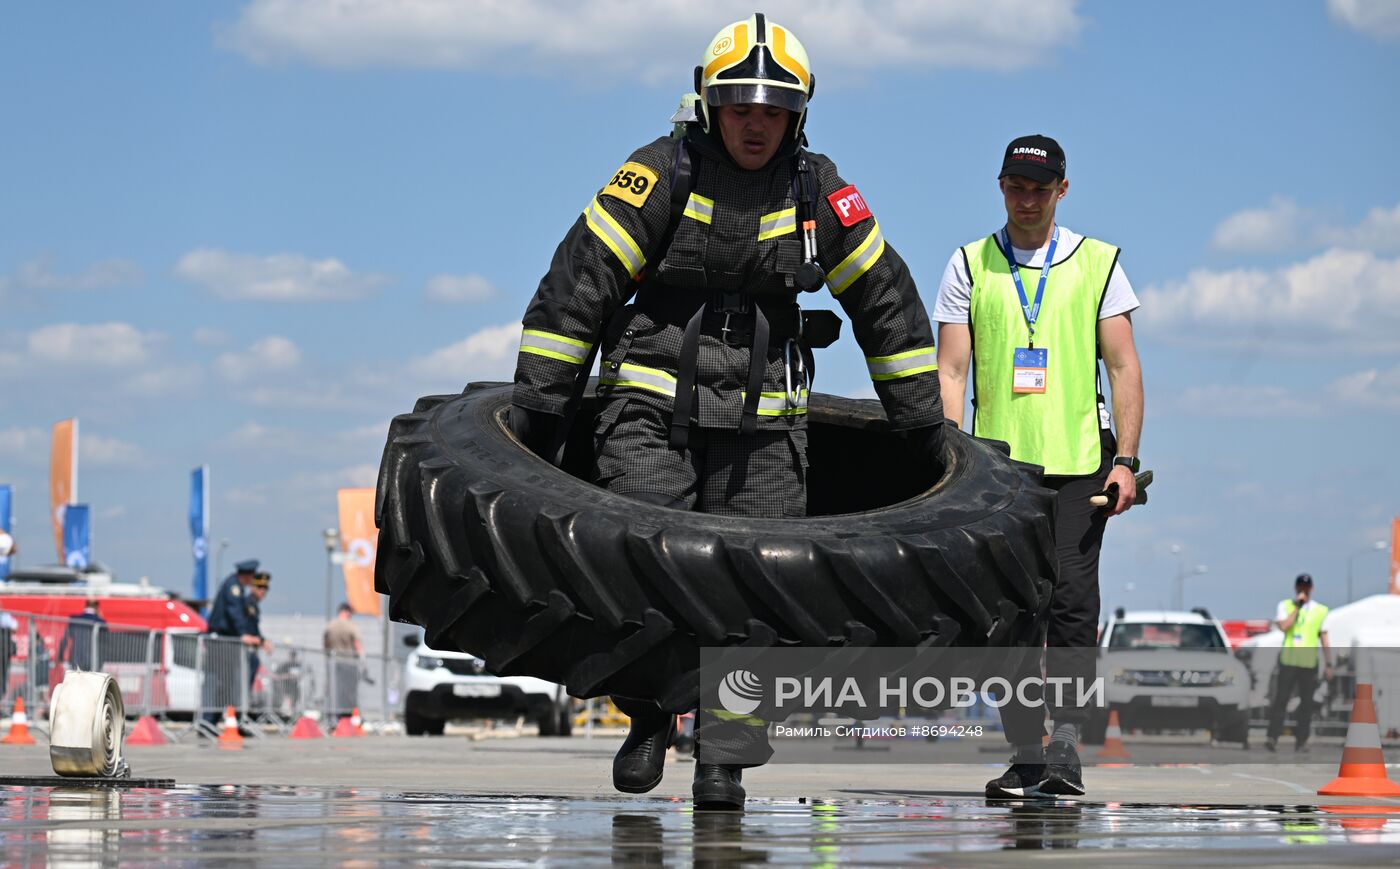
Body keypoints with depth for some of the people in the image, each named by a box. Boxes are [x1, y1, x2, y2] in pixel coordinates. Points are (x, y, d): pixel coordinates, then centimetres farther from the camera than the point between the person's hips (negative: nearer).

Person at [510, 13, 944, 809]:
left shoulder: (820, 194, 5)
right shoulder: (661, 176, -5)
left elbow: (887, 303, 15)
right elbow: (576, 287, -5)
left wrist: (924, 422, 14)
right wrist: (537, 409, -8)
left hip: (763, 428, 2)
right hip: (653, 413, -2)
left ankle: (722, 752, 8)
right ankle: (650, 718, 11)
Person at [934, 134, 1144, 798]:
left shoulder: (1097, 263, 8)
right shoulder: (969, 266, 10)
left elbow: (1123, 368, 5)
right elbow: (950, 373, 6)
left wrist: (1126, 458, -5)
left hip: (1078, 464, -1)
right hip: (998, 463, 1)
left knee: (1071, 599, -12)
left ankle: (1065, 742, -13)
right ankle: (1026, 756, 5)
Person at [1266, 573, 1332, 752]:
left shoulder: (1320, 611, 10)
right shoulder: (1285, 606, 6)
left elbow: (1324, 639, 10)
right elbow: (1283, 626, -13)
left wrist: (1328, 664, 5)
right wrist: (1297, 607, -11)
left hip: (1309, 663, 2)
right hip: (1288, 661, -2)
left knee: (1307, 703, 3)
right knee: (1280, 699, -8)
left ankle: (1301, 740, 9)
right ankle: (1272, 736, -9)